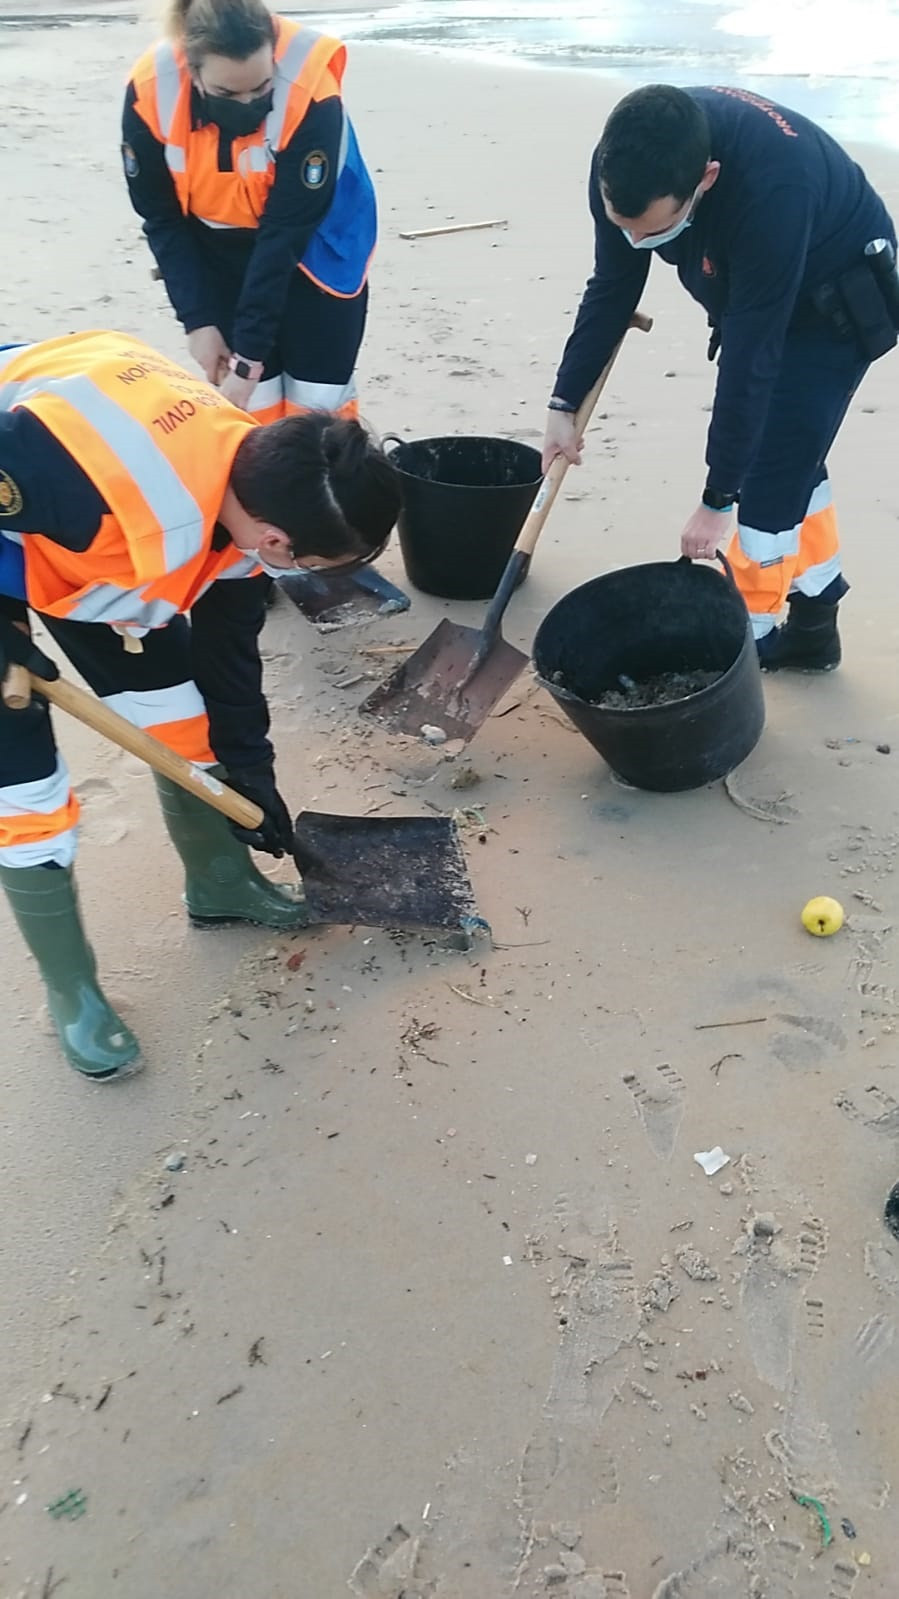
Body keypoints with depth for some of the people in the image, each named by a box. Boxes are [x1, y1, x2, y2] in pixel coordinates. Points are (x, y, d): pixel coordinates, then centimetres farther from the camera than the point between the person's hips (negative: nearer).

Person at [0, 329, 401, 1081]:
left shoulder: (254, 492, -15)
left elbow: (229, 647, -1)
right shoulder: (104, 479, -43)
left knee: (180, 711, 7)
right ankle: (72, 994, 14)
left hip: (81, 536, 7)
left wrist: (251, 771, 5)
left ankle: (222, 883, 32)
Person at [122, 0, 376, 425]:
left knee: (318, 401, -4)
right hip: (218, 251, 2)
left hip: (314, 245, -2)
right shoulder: (151, 93, -24)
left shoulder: (310, 92, -32)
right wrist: (197, 320, -18)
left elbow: (286, 232, -30)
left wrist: (250, 352, -30)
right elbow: (162, 219, -12)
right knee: (249, 403, -2)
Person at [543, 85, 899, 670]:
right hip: (753, 291, 7)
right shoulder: (627, 162, -22)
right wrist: (566, 404, -9)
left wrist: (718, 499, -30)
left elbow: (751, 358, -37)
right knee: (792, 458, 13)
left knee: (773, 472, -11)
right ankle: (812, 625, 26)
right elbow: (611, 290, -9)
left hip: (835, 305, -7)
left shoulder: (770, 191, -42)